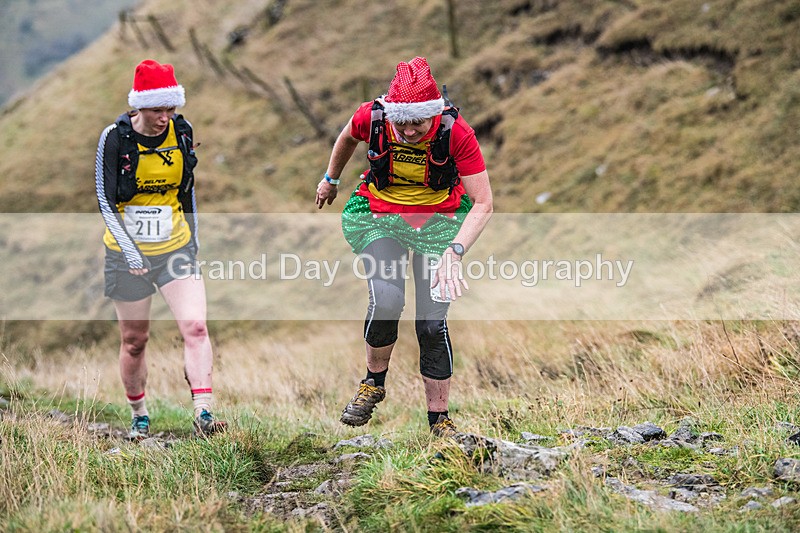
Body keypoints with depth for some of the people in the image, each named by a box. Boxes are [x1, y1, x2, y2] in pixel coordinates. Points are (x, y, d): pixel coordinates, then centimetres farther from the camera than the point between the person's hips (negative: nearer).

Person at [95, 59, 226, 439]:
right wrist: (130, 251, -20)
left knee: (195, 326, -17)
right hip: (128, 253, -2)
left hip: (175, 248, 2)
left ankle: (203, 414, -20)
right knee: (134, 340, 8)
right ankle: (139, 416, 28)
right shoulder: (115, 138, -12)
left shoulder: (181, 133, -2)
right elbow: (105, 200, -11)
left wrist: (193, 239, 17)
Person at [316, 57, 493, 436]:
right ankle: (374, 382, 5)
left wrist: (454, 253, -36)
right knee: (386, 299, -23)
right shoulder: (371, 118, -22)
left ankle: (439, 418, 7)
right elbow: (347, 137, 5)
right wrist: (331, 180, 22)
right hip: (380, 214, 1)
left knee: (432, 321, -8)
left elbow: (483, 204, -22)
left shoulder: (456, 132, -27)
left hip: (439, 218, -1)